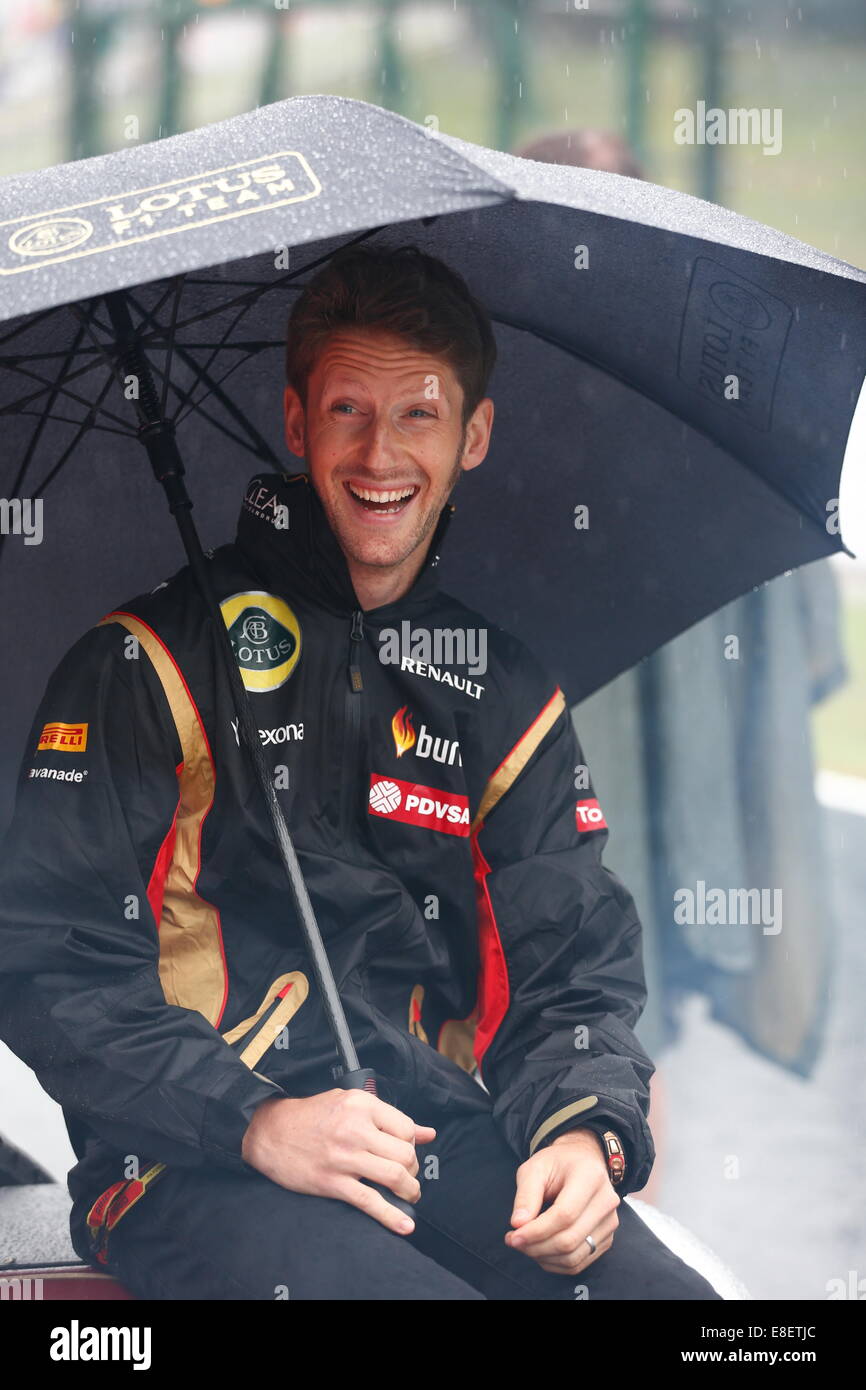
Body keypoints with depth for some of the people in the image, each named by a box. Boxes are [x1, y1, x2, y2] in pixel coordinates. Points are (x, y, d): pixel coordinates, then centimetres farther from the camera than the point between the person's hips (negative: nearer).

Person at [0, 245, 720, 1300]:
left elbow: (574, 968, 14)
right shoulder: (154, 659, 2)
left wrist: (588, 1130, -9)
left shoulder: (510, 692, 16)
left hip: (441, 1137, 4)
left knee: (661, 1292, -21)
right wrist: (257, 1124, -17)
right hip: (192, 1166, -4)